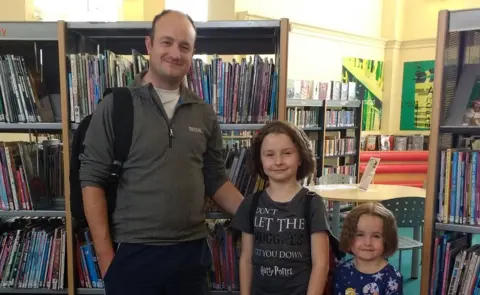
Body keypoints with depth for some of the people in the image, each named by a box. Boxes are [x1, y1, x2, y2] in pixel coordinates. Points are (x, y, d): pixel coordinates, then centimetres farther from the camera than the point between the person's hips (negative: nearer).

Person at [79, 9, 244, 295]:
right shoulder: (116, 106, -5)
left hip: (191, 252, 4)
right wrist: (105, 254, -10)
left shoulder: (204, 113, 5)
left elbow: (216, 180, 10)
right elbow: (92, 180, -6)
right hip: (132, 253, -3)